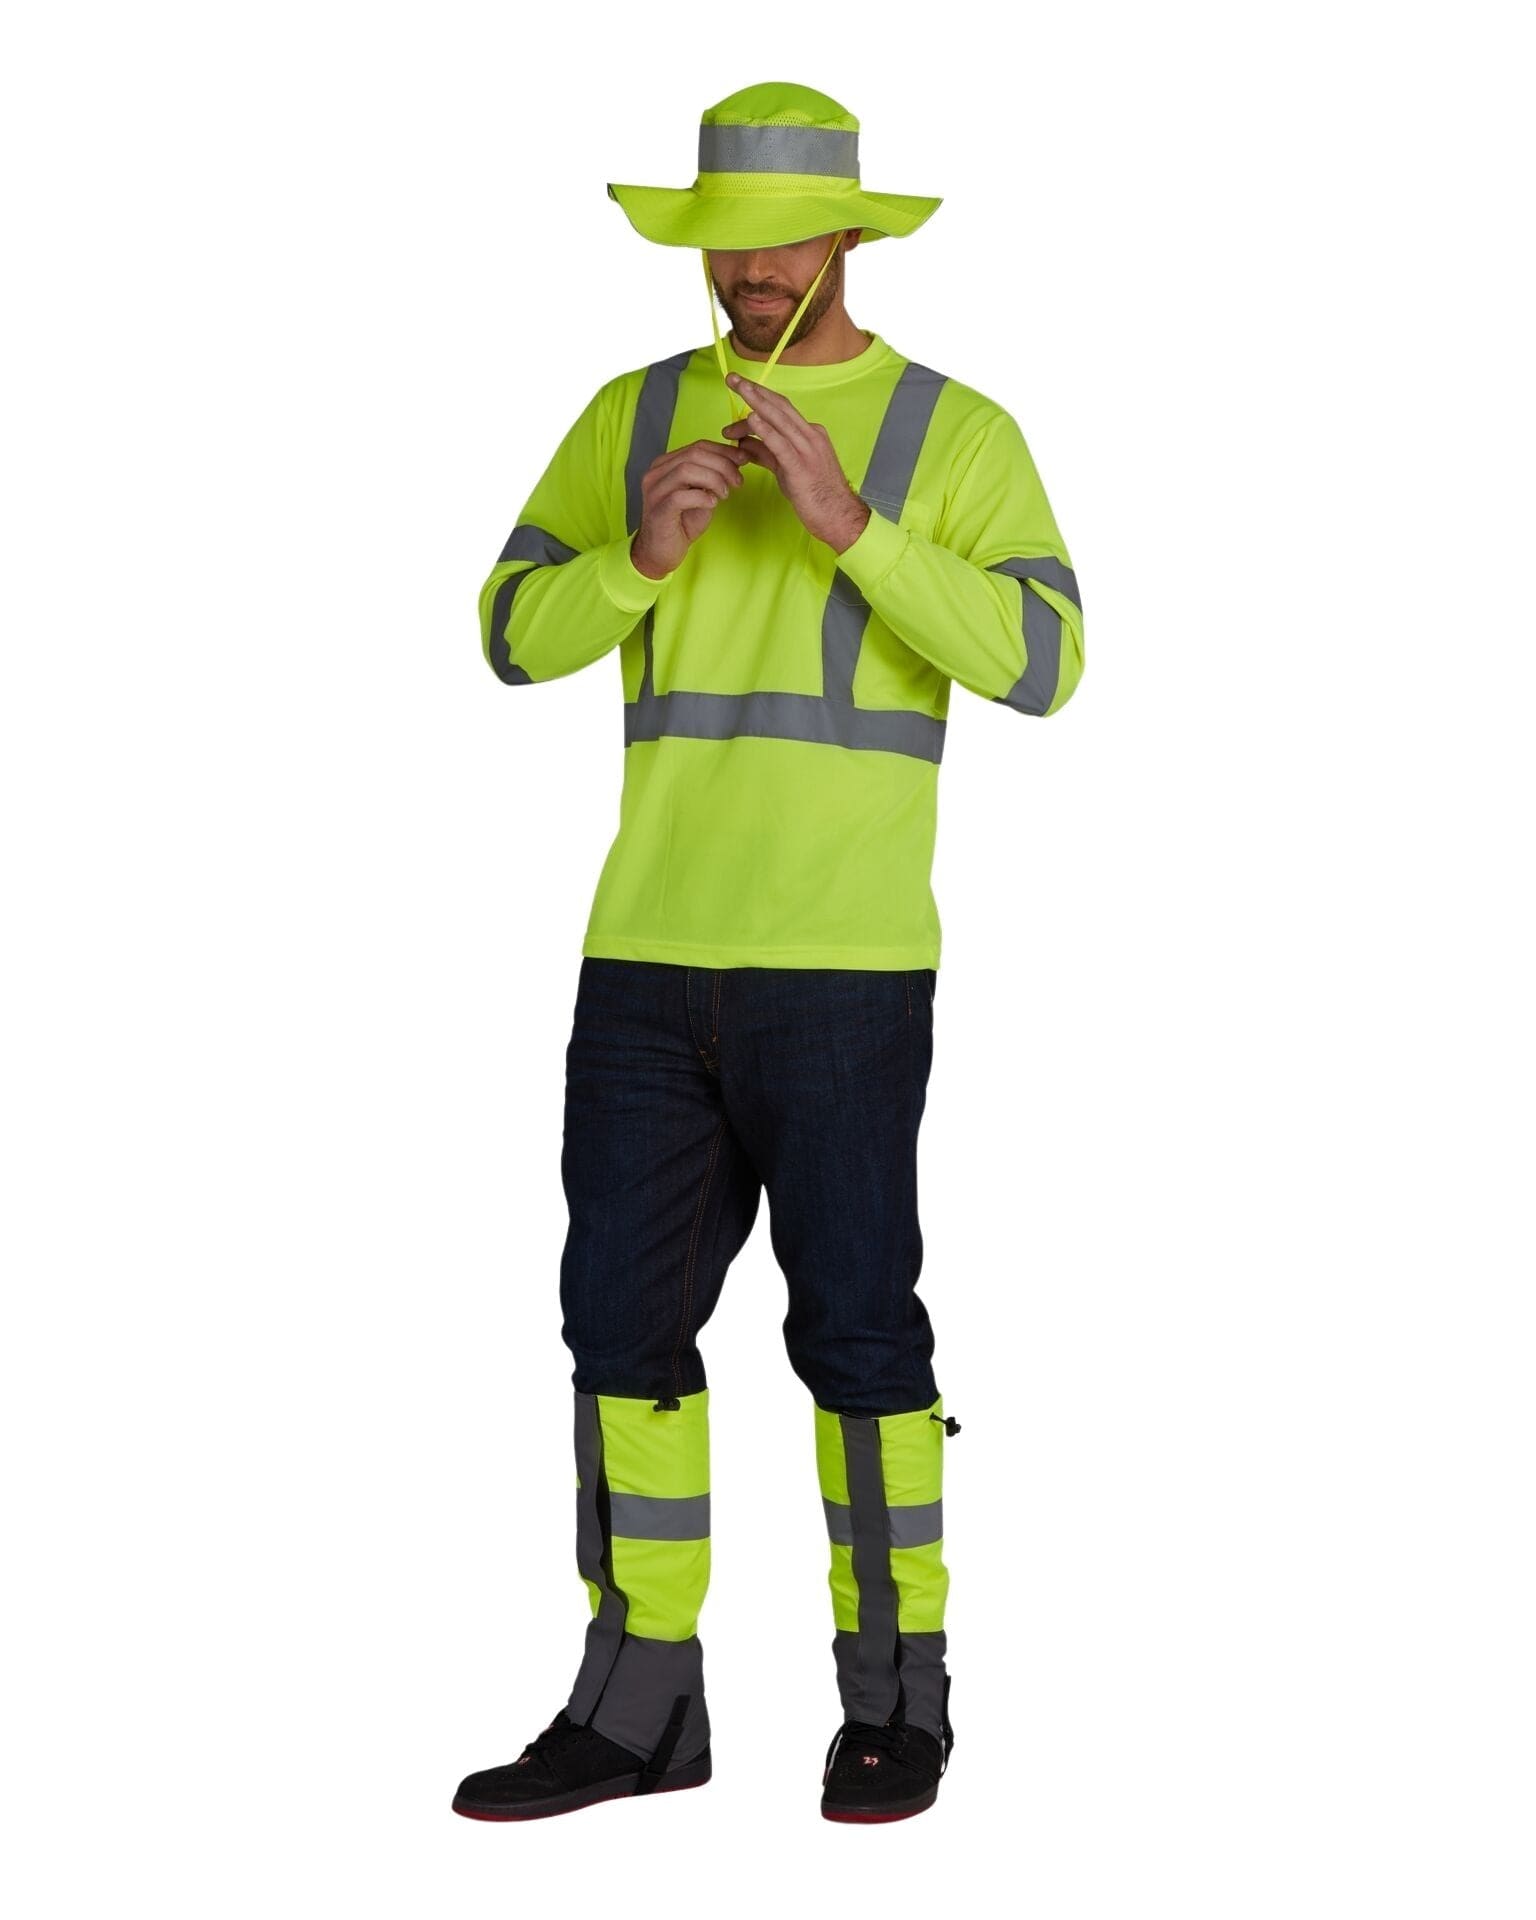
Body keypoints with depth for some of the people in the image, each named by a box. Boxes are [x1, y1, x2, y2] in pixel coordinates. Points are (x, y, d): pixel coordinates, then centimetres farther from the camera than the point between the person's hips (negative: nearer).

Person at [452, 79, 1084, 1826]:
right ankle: (640, 1708, 16)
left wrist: (853, 524, -22)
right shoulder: (631, 415, 11)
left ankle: (900, 1697, 16)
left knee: (855, 1326, -1)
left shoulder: (958, 434, 0)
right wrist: (640, 560, -15)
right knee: (624, 1319, 5)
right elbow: (515, 635, 5)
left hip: (844, 964, -4)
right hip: (649, 951, 4)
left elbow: (1041, 663, -13)